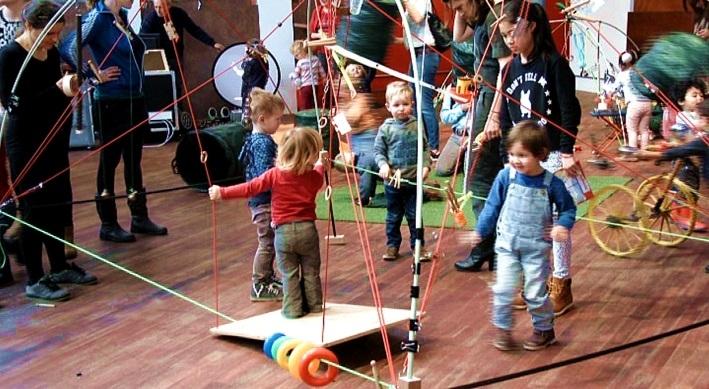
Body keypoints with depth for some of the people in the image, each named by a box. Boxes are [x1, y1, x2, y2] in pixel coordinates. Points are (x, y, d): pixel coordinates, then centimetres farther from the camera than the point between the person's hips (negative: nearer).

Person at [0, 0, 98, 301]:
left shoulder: (52, 54, 7)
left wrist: (69, 88, -3)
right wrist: (58, 89, -26)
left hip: (53, 138, 7)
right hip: (26, 142, -7)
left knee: (58, 206, 13)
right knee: (35, 209, -3)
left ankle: (59, 267, 26)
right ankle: (34, 280, 6)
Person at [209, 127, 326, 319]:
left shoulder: (275, 174, -8)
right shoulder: (314, 176, -1)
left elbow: (250, 188, -7)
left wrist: (222, 193, 0)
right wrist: (321, 164, 44)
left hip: (284, 231, -1)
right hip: (307, 229, 2)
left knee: (289, 273, 8)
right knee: (311, 271, 15)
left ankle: (292, 309, 11)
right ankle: (314, 305, 23)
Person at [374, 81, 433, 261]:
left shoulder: (417, 126, -1)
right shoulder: (386, 129, -5)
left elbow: (425, 148, 5)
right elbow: (378, 151, -1)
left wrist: (426, 165, -9)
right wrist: (383, 165, -18)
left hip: (413, 180, 0)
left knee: (414, 215, 8)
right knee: (393, 216, 12)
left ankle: (417, 245, 20)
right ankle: (392, 245, 24)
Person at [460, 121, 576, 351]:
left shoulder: (551, 183, -11)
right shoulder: (506, 177, -8)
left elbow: (568, 208, 2)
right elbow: (492, 206, 3)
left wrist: (562, 225, -17)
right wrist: (480, 231, 5)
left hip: (536, 248, -1)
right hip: (507, 244, 1)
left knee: (535, 293, 5)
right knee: (504, 289, -5)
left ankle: (544, 330, 27)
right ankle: (502, 329, 14)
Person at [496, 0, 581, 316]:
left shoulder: (554, 64, -10)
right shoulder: (510, 69, 7)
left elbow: (570, 111, -11)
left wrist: (567, 152, -14)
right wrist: (507, 156, 9)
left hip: (552, 156, -5)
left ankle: (561, 287, 15)